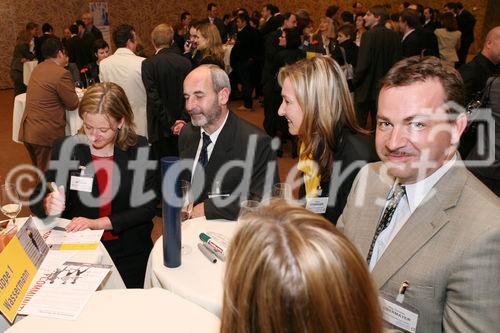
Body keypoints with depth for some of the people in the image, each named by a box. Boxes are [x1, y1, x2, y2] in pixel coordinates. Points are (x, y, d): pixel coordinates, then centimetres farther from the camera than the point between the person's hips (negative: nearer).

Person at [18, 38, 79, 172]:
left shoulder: (37, 69, 11)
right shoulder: (62, 73, -15)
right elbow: (73, 104, -11)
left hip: (27, 130, 8)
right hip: (46, 134, -8)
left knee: (37, 170, 21)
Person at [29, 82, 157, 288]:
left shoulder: (139, 148, -3)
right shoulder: (65, 148, -1)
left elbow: (148, 207, -7)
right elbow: (37, 200, 0)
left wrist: (98, 223, -16)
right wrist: (48, 205, -23)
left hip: (129, 252, 0)